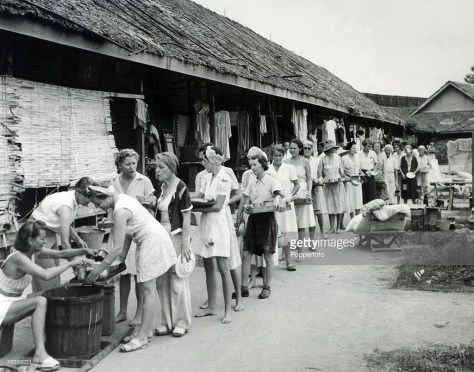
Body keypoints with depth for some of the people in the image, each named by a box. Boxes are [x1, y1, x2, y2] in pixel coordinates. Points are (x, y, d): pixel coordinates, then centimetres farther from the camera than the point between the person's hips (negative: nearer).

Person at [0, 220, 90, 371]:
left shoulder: (34, 251, 0)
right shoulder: (19, 258, -26)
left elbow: (61, 253, 5)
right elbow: (45, 275, -39)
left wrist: (85, 250, -8)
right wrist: (70, 263, -30)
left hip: (13, 303, 9)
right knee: (40, 302, -25)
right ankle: (40, 353, -26)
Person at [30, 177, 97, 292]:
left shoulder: (74, 200, -4)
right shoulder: (66, 205, -29)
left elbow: (65, 225, 13)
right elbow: (65, 243, -30)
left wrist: (78, 239, -1)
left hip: (50, 232, 9)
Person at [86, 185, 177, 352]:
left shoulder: (120, 211, -24)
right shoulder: (122, 199, 5)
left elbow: (118, 248, -25)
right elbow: (127, 233, 10)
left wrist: (98, 270, -19)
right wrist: (121, 259, 8)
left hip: (152, 241, -10)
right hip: (148, 240, 10)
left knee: (148, 289, -8)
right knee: (144, 287, 14)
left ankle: (142, 336, -4)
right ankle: (145, 329, 22)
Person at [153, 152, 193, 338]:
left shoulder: (181, 188, -10)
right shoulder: (160, 188, 9)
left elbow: (186, 218, -10)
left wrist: (185, 244, -14)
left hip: (176, 238, -6)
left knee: (178, 281, 1)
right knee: (162, 282, 8)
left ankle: (182, 322, 14)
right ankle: (167, 322, 19)